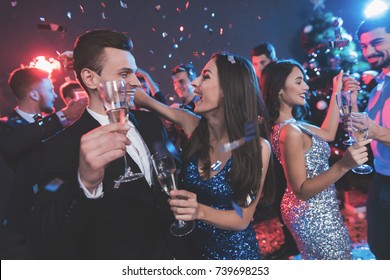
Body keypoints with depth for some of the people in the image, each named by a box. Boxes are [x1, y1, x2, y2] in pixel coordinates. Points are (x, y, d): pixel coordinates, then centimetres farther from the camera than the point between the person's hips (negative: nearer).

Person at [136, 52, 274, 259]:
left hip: (234, 250, -2)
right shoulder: (193, 126, -13)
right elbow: (143, 99, -7)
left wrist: (200, 211, -33)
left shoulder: (258, 147, -21)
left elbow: (242, 219, -18)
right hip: (192, 244, 3)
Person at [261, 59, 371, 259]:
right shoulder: (290, 131, -28)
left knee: (315, 266, 27)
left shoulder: (289, 124, 1)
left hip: (307, 213, 9)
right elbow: (302, 190, -27)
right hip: (315, 216, -9)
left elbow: (328, 134, 10)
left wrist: (337, 93, 12)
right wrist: (343, 166, -37)